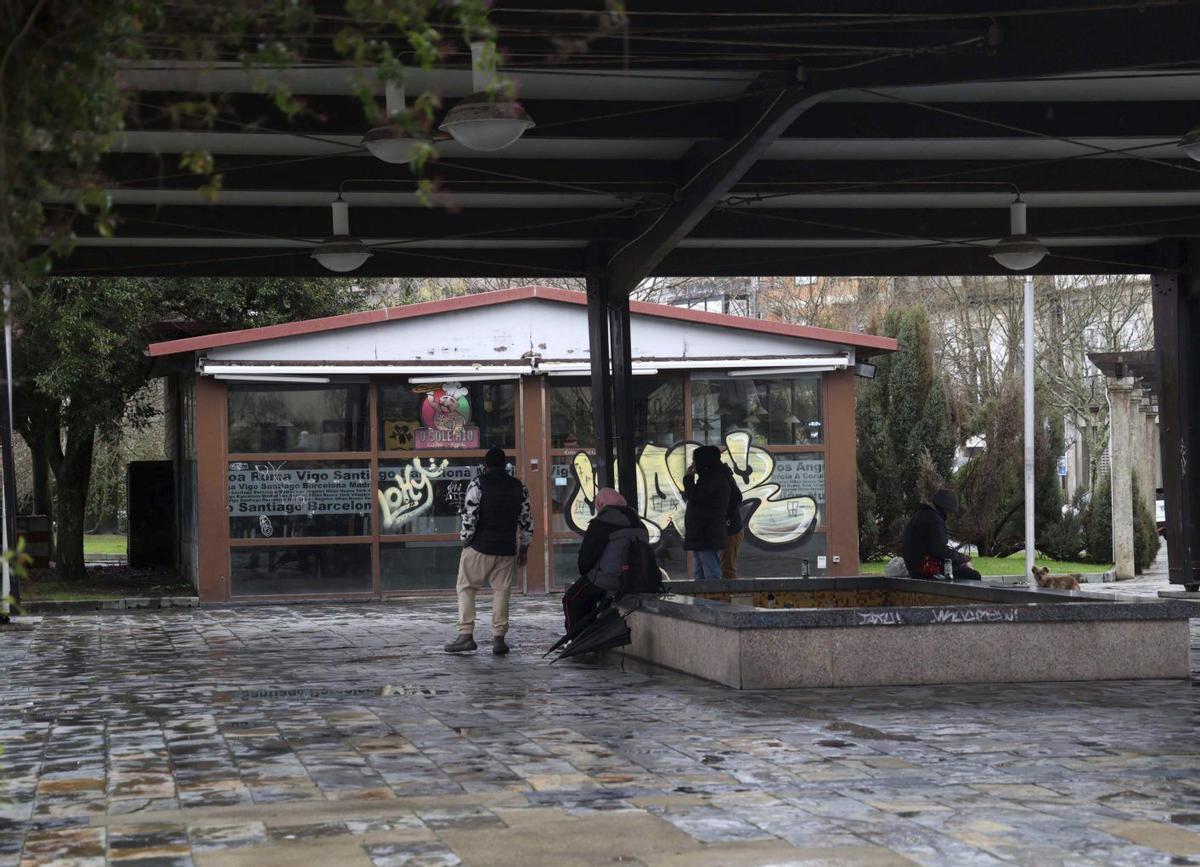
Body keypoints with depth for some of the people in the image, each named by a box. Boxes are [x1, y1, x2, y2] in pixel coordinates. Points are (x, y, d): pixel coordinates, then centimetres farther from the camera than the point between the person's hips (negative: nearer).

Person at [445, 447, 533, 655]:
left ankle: (466, 634, -3)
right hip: (507, 550, 4)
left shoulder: (478, 483, -6)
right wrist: (524, 548, 19)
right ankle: (499, 638, 4)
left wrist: (465, 542, -1)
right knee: (502, 592, 7)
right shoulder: (519, 487, 8)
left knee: (466, 588, 6)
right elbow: (526, 520, 11)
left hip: (480, 547, -4)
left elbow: (469, 516, -12)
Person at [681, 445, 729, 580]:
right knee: (699, 574, 11)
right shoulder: (709, 477, 21)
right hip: (701, 535, 11)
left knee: (711, 574, -12)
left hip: (707, 535, -11)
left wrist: (688, 478, -7)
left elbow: (692, 496, -18)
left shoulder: (714, 478, -12)